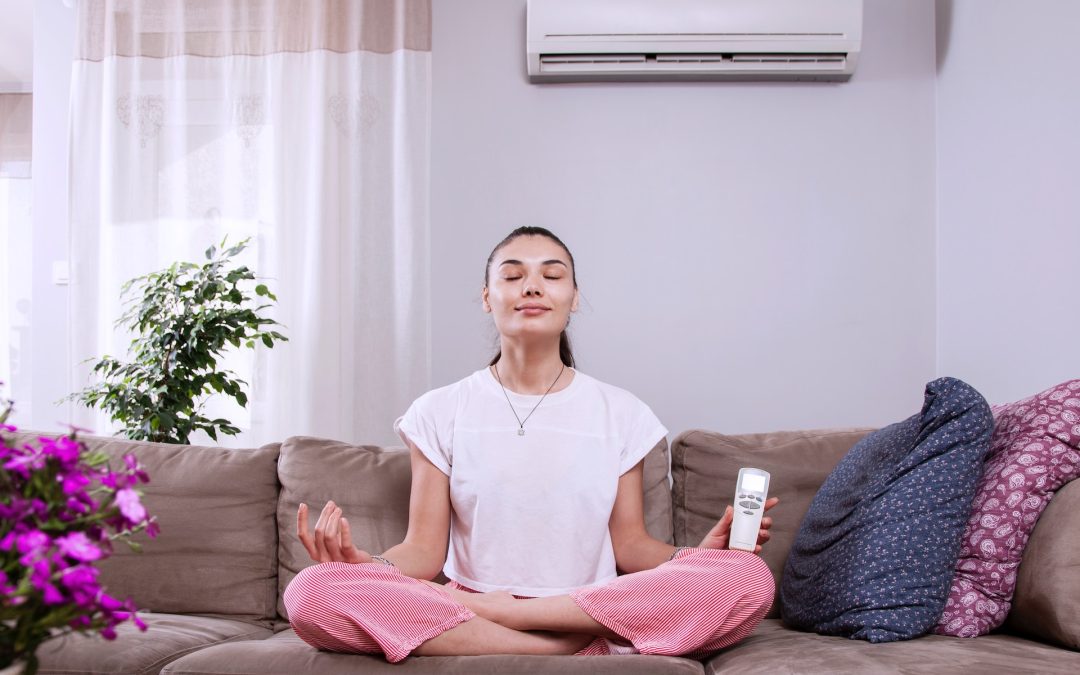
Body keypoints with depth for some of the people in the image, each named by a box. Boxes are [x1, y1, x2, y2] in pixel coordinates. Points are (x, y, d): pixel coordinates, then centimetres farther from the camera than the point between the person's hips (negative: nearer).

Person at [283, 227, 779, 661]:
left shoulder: (621, 414, 10)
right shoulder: (439, 413, 9)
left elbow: (629, 544, 9)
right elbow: (425, 550, 3)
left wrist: (701, 551, -11)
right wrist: (364, 562, -18)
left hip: (595, 609, 1)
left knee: (750, 578, -28)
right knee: (311, 592, -26)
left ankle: (494, 610, -19)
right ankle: (567, 649, -23)